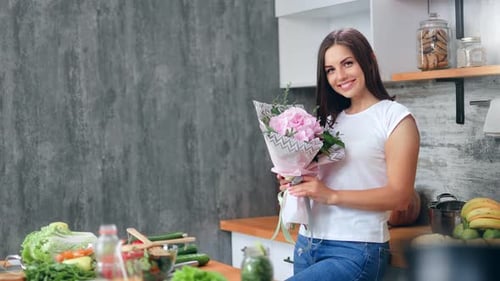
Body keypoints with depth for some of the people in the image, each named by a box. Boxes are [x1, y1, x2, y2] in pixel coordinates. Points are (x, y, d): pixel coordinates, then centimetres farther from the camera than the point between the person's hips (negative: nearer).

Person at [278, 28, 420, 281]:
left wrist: (331, 195, -18)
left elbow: (399, 196, -11)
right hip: (307, 242, 7)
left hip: (356, 249, -7)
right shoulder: (330, 119, 15)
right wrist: (295, 181, 0)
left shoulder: (395, 117, -4)